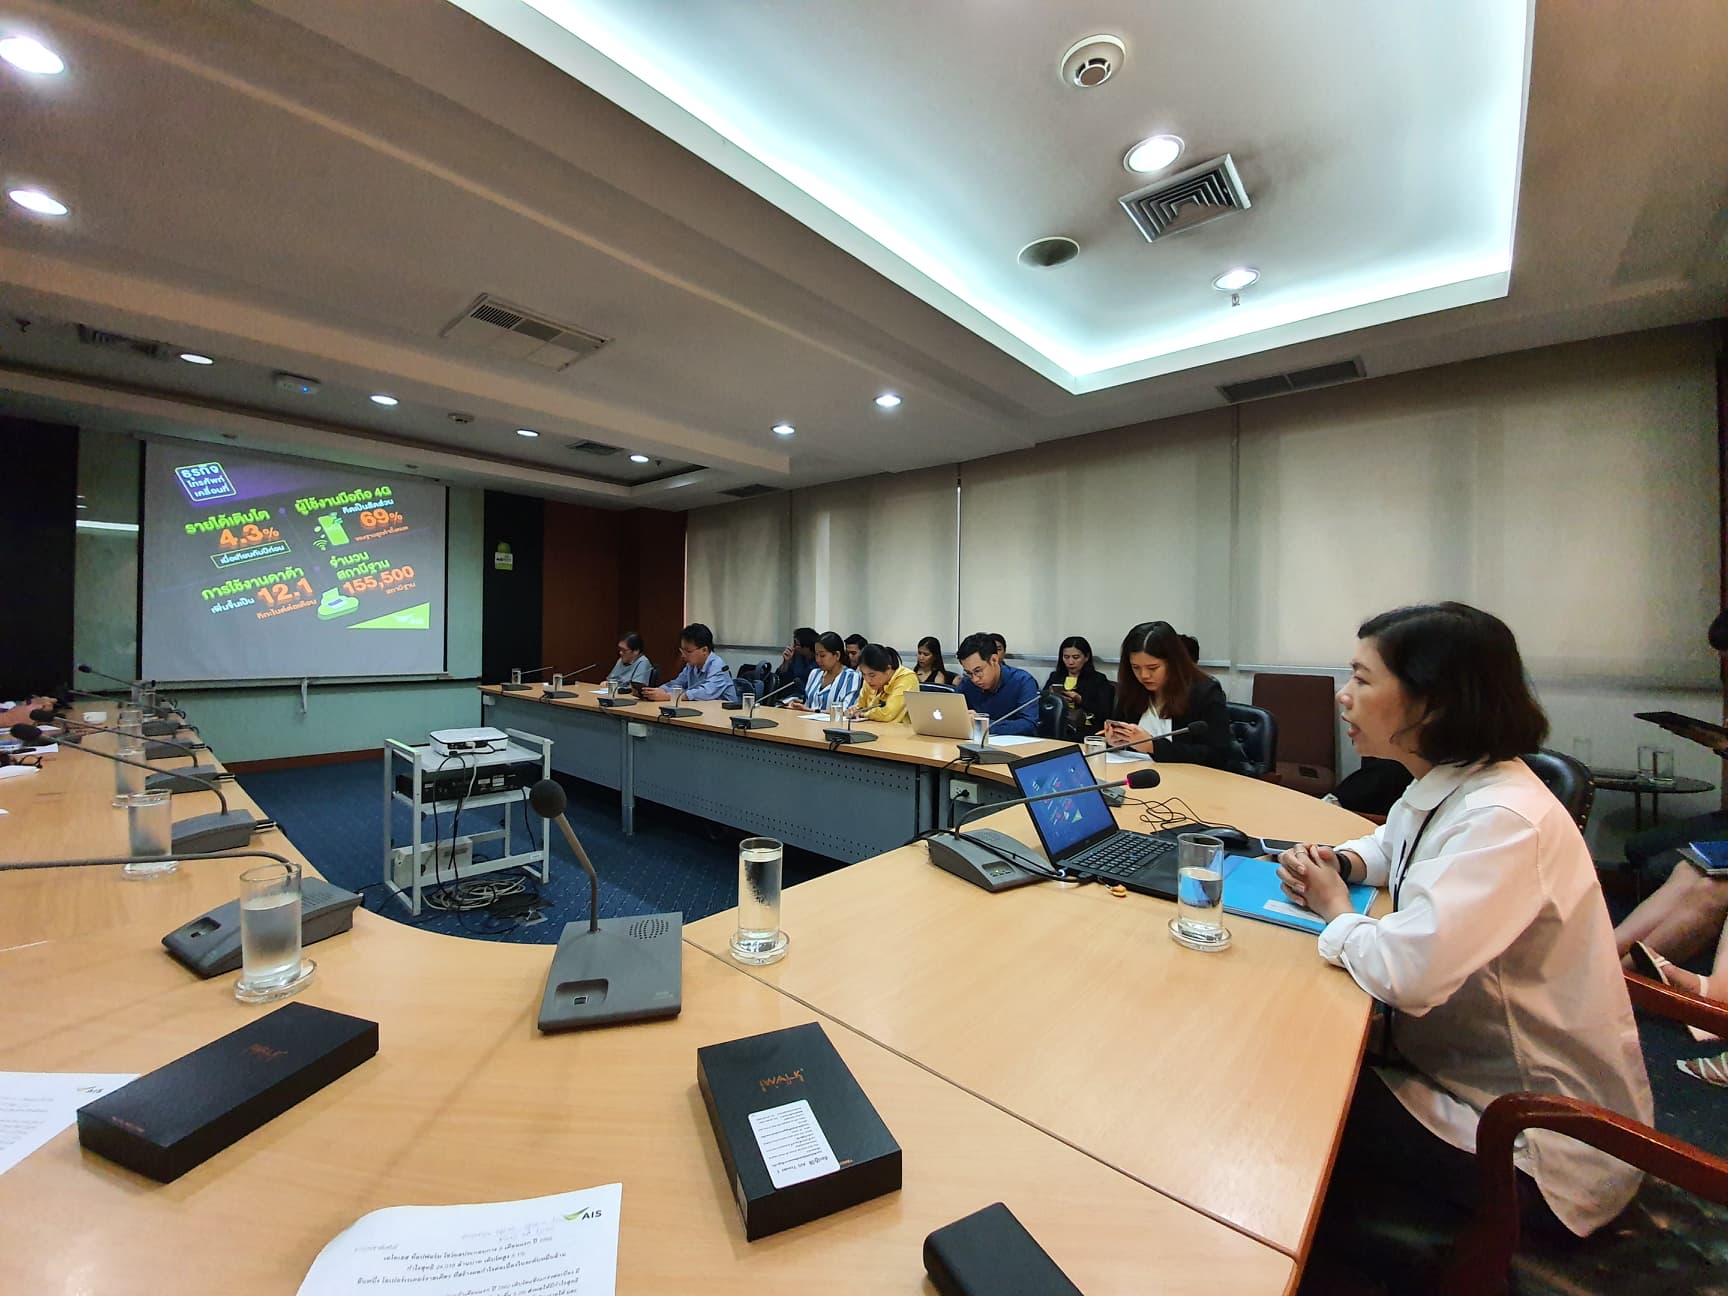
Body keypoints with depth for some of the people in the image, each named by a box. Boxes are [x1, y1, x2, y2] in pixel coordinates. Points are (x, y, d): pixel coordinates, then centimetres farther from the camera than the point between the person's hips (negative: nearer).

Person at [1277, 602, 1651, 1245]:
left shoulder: (1506, 819, -31)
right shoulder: (1444, 787, -3)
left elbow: (1404, 973, -40)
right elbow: (1392, 845, 19)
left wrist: (1337, 912, -18)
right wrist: (1338, 864, -4)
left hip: (1539, 1148, -7)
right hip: (1466, 1067, 7)